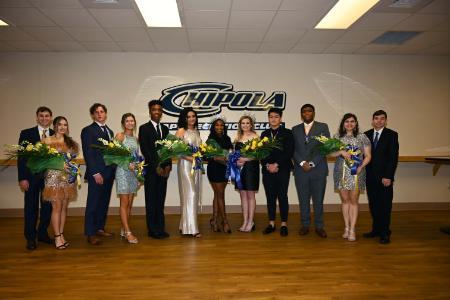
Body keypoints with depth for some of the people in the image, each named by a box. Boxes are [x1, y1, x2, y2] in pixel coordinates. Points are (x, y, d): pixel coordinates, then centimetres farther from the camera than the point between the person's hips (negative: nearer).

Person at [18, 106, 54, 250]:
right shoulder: (26, 134, -1)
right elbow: (21, 157, -4)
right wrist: (22, 178, -10)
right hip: (32, 176, -2)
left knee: (47, 206, 9)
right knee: (31, 207, 6)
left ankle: (42, 233, 26)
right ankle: (30, 238, 18)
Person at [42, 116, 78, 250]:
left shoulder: (70, 142, 12)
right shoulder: (47, 141, -1)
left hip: (68, 177, 4)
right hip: (54, 176, -4)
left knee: (64, 207, 7)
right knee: (57, 207, -4)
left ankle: (61, 234, 15)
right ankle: (57, 237, 2)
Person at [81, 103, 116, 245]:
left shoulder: (109, 131, 18)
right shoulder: (88, 130, -3)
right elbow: (88, 154, -10)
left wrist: (114, 169, 6)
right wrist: (95, 173, -16)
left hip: (109, 173, 7)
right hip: (96, 173, -7)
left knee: (104, 202, 12)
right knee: (93, 203, -1)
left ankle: (100, 228, 24)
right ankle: (91, 234, 6)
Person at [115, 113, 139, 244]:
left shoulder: (135, 138, 14)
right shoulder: (120, 136, -4)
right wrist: (128, 164, -19)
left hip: (134, 171, 6)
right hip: (123, 171, -6)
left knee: (130, 203, 9)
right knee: (124, 203, -5)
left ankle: (123, 230, 18)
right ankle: (128, 233, -3)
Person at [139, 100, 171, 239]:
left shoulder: (165, 129, 15)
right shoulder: (144, 128, -1)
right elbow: (144, 150, -8)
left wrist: (168, 166, -1)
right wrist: (156, 166, -12)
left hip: (164, 169, 5)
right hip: (151, 169, -4)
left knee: (161, 200, 8)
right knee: (151, 200, 1)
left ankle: (161, 228, 14)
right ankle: (153, 230, 7)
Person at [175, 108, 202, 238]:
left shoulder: (197, 131, 14)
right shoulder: (181, 131, -6)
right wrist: (189, 158, -21)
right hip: (185, 164, -7)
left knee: (195, 195, 8)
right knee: (190, 194, -9)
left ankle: (185, 224, 20)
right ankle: (191, 228, -5)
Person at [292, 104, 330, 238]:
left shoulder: (323, 127, 5)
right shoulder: (295, 129, 12)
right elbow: (293, 149, 5)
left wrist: (312, 163, -11)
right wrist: (302, 163, -10)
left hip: (318, 169, -2)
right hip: (300, 170, 2)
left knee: (318, 200, 4)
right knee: (303, 199, 7)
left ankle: (319, 226, 16)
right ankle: (305, 225, 18)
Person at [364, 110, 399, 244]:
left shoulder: (392, 135, -2)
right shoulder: (366, 135, 9)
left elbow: (393, 157, -8)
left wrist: (388, 177, -14)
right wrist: (364, 173, 1)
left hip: (385, 177, -3)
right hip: (370, 177, 3)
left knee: (385, 205, 2)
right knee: (373, 205, 9)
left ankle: (385, 233, 11)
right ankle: (376, 229, 20)